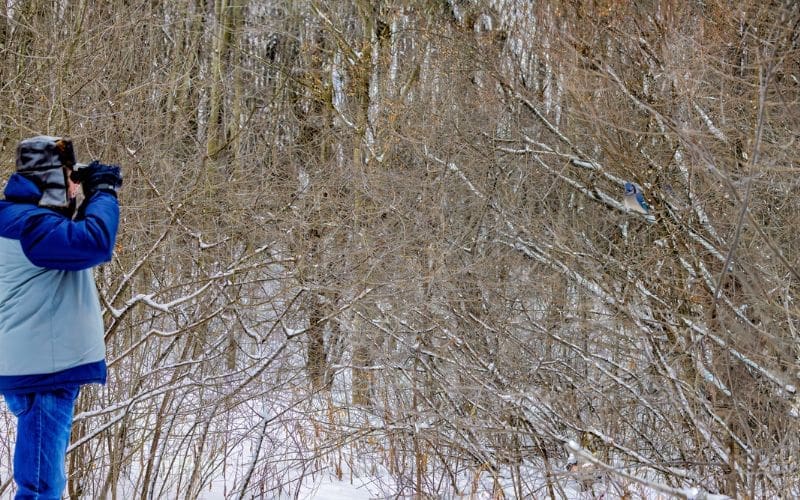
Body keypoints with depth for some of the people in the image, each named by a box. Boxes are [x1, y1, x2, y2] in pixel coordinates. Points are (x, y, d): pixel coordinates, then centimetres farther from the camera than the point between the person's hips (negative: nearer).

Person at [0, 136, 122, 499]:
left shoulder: (31, 216, 16)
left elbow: (77, 242, 29)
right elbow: (95, 243, -32)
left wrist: (92, 198, 12)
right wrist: (103, 192, -15)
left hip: (45, 367, 11)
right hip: (44, 371, -11)